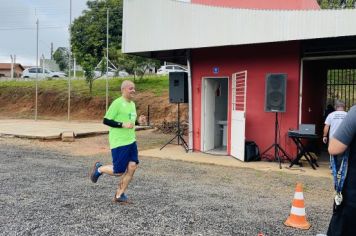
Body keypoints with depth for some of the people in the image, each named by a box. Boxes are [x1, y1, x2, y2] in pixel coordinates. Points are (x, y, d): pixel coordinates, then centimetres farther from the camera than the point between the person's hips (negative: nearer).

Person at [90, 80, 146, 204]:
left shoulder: (132, 104, 12)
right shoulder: (117, 103, -14)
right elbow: (106, 121, -15)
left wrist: (138, 121, 4)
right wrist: (123, 125, -23)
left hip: (131, 141, 8)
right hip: (119, 143, -8)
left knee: (132, 167, -1)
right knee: (119, 171, -2)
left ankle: (119, 195, 12)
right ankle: (99, 168, 27)